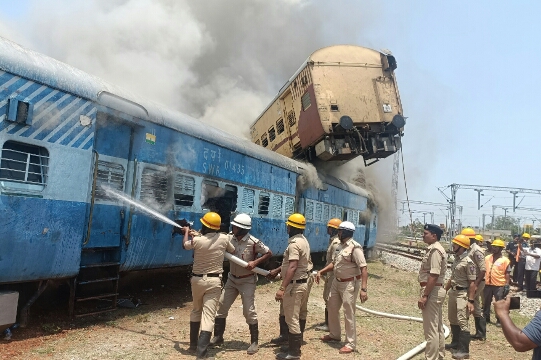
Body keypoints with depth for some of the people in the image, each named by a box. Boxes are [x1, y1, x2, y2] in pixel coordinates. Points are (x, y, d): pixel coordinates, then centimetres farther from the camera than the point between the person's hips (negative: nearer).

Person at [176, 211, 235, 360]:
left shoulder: (197, 240, -14)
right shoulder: (224, 238, -9)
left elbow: (185, 244, 9)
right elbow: (232, 250, 15)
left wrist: (187, 231, 31)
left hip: (197, 280, 1)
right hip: (214, 281, -1)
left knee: (196, 311, 23)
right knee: (208, 315, -2)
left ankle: (193, 344, 34)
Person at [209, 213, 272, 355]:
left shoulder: (253, 242, -21)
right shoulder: (229, 238, -8)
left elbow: (269, 253, -11)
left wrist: (255, 262, -23)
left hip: (247, 281, -5)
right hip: (232, 279, 5)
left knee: (249, 311, 0)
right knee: (221, 307, 9)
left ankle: (254, 342, 16)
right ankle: (218, 337, 27)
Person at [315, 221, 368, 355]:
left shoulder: (355, 247, -20)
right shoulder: (340, 246, 7)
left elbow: (363, 268, -25)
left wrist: (364, 289, -32)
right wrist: (321, 271, 10)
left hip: (349, 284, -9)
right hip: (337, 281, 10)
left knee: (349, 313, -2)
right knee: (332, 307, 19)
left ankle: (350, 344, 12)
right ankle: (334, 335, 39)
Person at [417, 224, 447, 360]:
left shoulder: (434, 250, -19)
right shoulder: (435, 249, 13)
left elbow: (434, 275, -25)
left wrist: (424, 296, -23)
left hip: (432, 291, -11)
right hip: (436, 290, 11)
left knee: (430, 328, -3)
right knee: (437, 326, 19)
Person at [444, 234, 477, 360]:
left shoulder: (468, 262, -17)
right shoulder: (456, 259, 9)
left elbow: (472, 283, -18)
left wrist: (470, 301, -21)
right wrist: (444, 290, 22)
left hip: (462, 294, -9)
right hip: (453, 292, 9)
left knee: (462, 321, -5)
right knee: (453, 320, 19)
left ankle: (464, 350, 2)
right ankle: (455, 343, 34)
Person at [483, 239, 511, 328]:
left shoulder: (505, 260, -6)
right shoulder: (487, 258, 5)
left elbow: (507, 274, -5)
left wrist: (507, 285, -9)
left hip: (499, 285, -4)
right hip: (487, 284, 4)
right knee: (486, 303, 13)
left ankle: (499, 320, 18)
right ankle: (485, 318, 26)